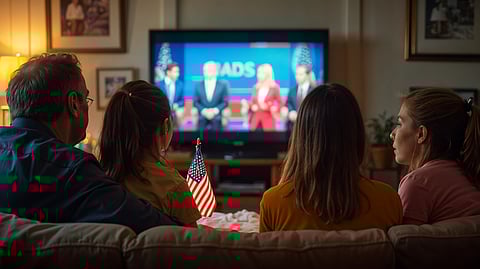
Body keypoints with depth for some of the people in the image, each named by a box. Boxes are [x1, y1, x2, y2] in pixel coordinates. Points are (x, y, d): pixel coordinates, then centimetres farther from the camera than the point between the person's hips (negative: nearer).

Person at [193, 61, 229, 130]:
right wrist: (204, 111, -10)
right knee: (201, 119, -33)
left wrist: (215, 111, -11)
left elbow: (225, 102, 6)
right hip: (203, 113, 1)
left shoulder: (223, 85, 10)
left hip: (216, 113, 0)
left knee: (216, 119, -34)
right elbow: (195, 102, 9)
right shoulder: (198, 85, 12)